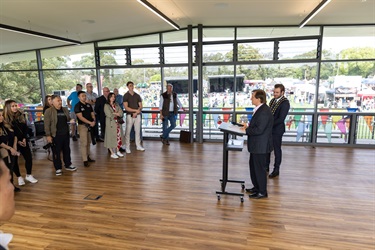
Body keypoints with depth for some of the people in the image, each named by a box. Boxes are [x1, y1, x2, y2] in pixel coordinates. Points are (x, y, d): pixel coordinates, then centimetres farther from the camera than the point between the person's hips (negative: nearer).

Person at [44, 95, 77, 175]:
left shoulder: (65, 110, 10)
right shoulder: (48, 111, -8)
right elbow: (47, 125, -9)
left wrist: (70, 121, 0)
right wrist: (48, 135, -14)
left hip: (65, 134, 6)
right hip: (55, 136, -5)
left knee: (67, 150, 16)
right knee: (56, 152, 4)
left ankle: (68, 165, 31)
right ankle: (58, 168, 17)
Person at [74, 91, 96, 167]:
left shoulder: (88, 105, 11)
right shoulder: (77, 106, -7)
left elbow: (92, 114, 10)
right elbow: (80, 117, -15)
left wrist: (94, 121, -9)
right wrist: (90, 122, -19)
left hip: (90, 126, 6)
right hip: (82, 125, -6)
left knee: (88, 142, 12)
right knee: (84, 143, -6)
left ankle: (88, 157, 22)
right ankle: (85, 160, -4)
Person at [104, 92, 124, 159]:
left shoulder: (116, 105, 14)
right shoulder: (106, 105, -3)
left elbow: (121, 113, 5)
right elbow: (109, 115, -14)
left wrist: (114, 113, -11)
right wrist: (117, 114, -3)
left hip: (117, 123, 5)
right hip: (111, 124, -5)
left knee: (118, 137, 6)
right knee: (111, 138, -2)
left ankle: (117, 151, 19)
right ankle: (112, 153, 6)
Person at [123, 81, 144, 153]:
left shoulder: (137, 96, 10)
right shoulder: (126, 96, -2)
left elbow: (141, 106, 7)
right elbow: (126, 107, -10)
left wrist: (136, 113, -9)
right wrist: (136, 110, -13)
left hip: (137, 115, 4)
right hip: (130, 115, -4)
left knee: (138, 131, 8)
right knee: (128, 132, -3)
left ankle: (138, 146, 17)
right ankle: (127, 147, 4)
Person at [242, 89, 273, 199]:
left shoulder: (264, 112, -23)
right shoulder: (260, 109, 9)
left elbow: (259, 130, -26)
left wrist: (246, 130, -15)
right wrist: (248, 126, 3)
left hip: (261, 146, -11)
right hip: (257, 145, 11)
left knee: (259, 168, 2)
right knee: (253, 165, 21)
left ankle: (262, 192, 17)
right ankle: (257, 187, 36)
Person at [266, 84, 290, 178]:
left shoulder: (285, 103, -15)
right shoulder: (273, 100, 8)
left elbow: (281, 119, -20)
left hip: (277, 129, -7)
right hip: (269, 128, 7)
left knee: (277, 149, 5)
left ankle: (276, 169, 18)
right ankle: (266, 166, 30)